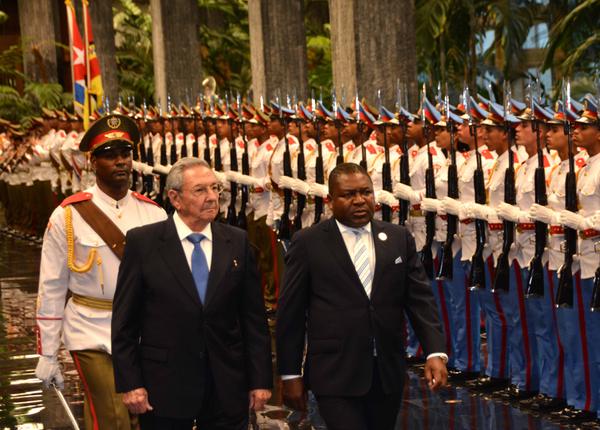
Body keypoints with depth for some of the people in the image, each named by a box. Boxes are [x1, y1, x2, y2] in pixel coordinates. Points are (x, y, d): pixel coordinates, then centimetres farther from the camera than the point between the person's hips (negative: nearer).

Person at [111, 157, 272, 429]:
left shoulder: (237, 242, 5)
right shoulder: (143, 242, -2)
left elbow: (254, 317, 6)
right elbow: (124, 322, -2)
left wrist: (261, 380, 3)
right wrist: (129, 384, -8)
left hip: (227, 388, 2)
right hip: (165, 386, -2)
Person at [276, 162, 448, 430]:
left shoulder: (399, 238, 7)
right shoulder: (308, 243, -2)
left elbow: (420, 298, 3)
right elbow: (290, 314, 0)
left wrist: (435, 352, -11)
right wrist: (290, 374, -2)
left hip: (388, 373, 4)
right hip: (336, 376, -4)